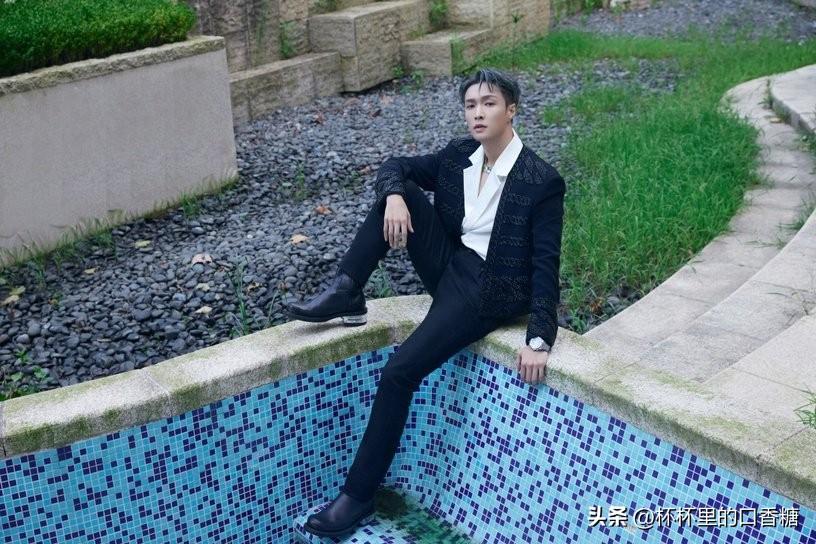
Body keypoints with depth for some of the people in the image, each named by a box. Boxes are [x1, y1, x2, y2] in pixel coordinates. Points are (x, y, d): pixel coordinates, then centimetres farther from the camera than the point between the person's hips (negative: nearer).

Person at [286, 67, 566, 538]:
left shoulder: (542, 181, -15)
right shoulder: (459, 154, 3)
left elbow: (546, 265, -18)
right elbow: (395, 167, 10)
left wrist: (540, 339, -27)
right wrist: (394, 195, -16)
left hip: (487, 291, -7)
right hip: (448, 266, 7)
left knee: (399, 372, -20)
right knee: (401, 194, -12)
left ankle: (359, 496, -8)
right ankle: (346, 295, -10)